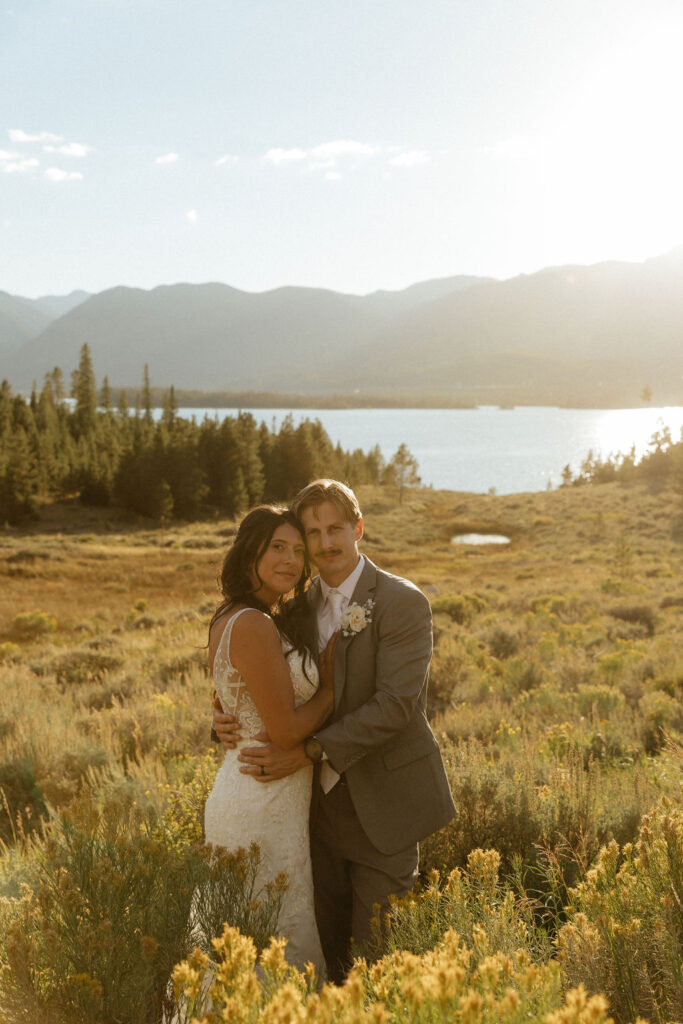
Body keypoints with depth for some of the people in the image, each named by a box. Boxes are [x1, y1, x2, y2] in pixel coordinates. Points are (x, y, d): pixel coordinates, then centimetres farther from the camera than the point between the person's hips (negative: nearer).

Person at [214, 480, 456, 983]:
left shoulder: (403, 603, -15)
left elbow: (395, 703, -23)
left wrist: (309, 752, -27)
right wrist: (229, 719, -11)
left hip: (382, 804, -6)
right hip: (323, 802, 6)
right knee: (329, 943, 17)